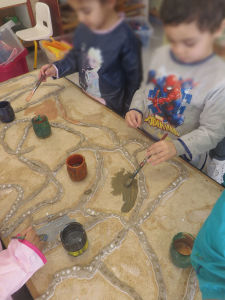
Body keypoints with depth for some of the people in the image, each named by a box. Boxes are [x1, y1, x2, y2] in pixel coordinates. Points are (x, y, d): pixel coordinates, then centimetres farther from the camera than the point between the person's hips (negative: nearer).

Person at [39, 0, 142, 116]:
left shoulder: (125, 38, -24)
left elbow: (134, 77, -15)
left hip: (110, 106, -5)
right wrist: (57, 68, -9)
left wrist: (127, 110, -7)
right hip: (84, 99, 5)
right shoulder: (83, 29, -9)